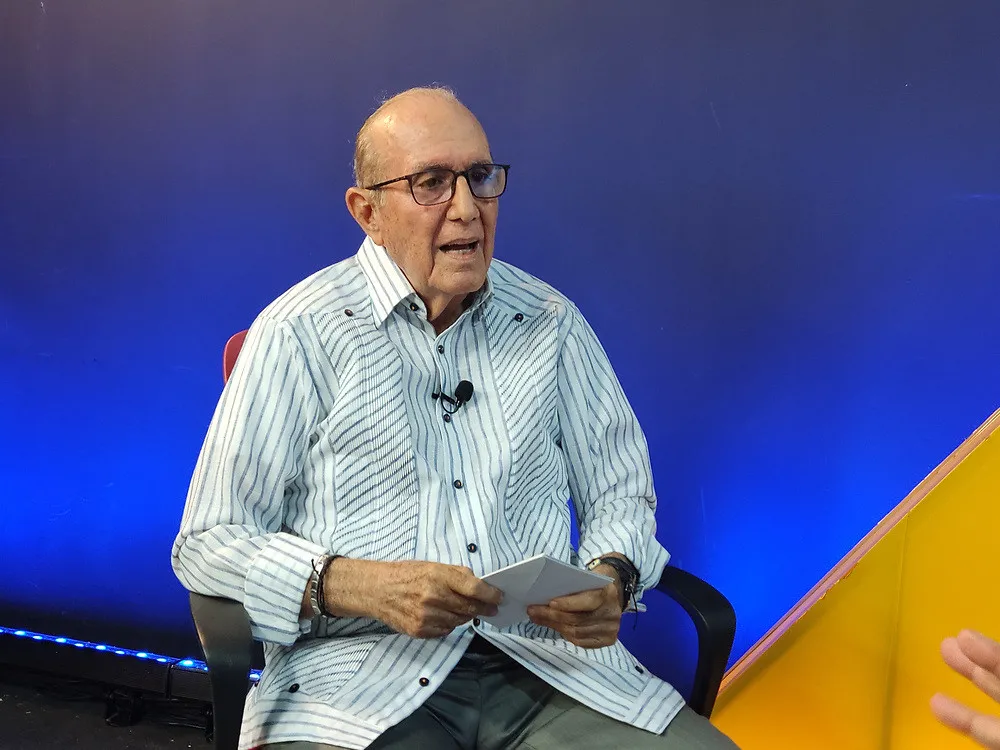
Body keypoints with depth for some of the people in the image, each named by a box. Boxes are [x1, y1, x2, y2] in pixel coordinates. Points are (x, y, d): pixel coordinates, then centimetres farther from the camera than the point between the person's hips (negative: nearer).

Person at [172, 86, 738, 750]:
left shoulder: (551, 322, 12)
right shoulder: (302, 333, -1)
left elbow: (620, 490, 19)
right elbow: (208, 545, -2)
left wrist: (612, 577, -5)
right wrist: (363, 586, -18)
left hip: (546, 663, 3)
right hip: (361, 679, -2)